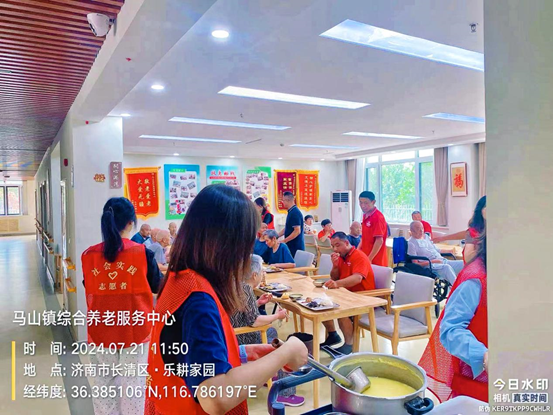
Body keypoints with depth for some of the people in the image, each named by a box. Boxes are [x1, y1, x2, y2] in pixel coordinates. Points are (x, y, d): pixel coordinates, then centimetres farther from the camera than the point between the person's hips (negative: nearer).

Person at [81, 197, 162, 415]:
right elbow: (157, 286, 1)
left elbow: (88, 289, 9)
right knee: (133, 383, 12)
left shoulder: (89, 255, -7)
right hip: (135, 329, -2)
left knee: (103, 382, 18)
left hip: (100, 331, 2)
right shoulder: (143, 253, -14)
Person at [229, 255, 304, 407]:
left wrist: (258, 303, 14)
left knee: (271, 331, 29)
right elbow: (254, 321, -28)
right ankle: (284, 394, 3)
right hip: (243, 341, -10)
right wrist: (277, 316, -15)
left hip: (238, 336, 10)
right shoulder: (246, 288, -24)